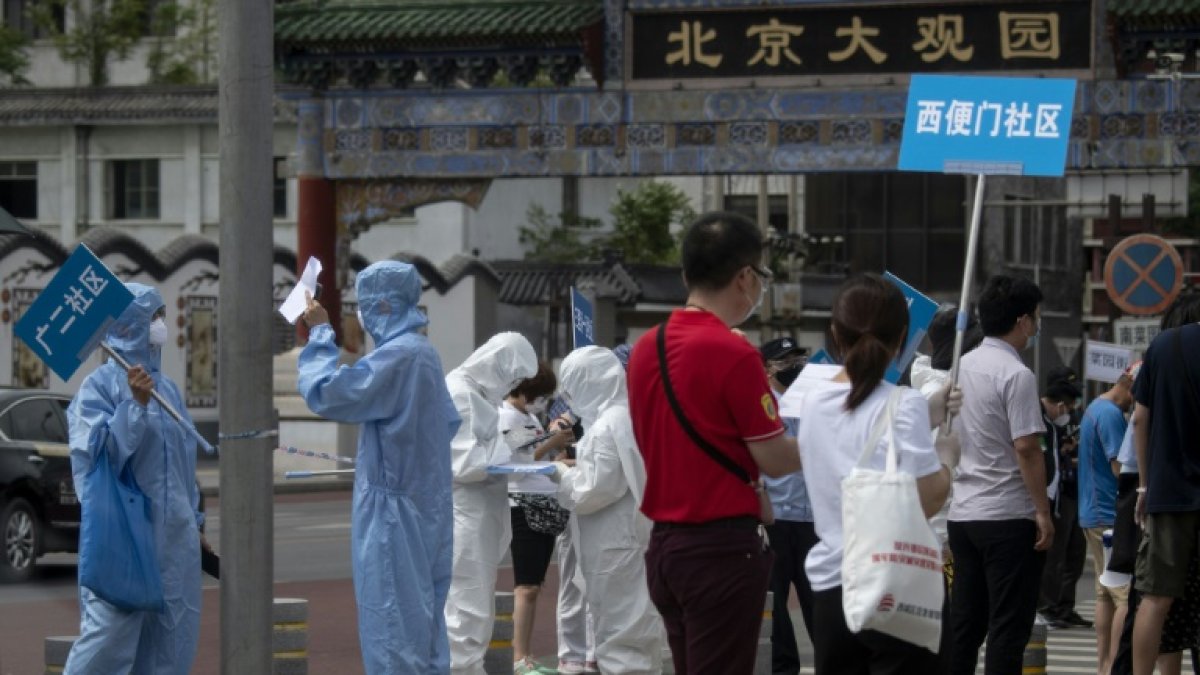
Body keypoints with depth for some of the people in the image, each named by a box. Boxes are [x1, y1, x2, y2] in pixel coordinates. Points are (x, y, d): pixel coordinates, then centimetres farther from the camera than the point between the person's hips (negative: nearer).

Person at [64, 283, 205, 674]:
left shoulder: (166, 387, 15)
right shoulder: (100, 386, -6)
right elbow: (100, 454, -16)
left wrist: (194, 522, 22)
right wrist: (136, 404, -23)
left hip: (173, 534, 7)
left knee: (171, 641, 5)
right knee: (110, 636, -11)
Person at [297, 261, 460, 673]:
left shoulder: (397, 355, -19)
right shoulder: (422, 352, 12)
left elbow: (324, 394, -20)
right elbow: (448, 422, 21)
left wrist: (320, 333, -10)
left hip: (393, 506, -10)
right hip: (423, 505, 10)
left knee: (391, 621, -6)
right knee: (420, 617, 13)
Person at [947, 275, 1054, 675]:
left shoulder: (962, 367, 11)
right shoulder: (1016, 375, -13)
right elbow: (1026, 448, -18)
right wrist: (1043, 511, -13)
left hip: (962, 513, 8)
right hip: (1009, 515, -8)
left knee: (963, 625, 10)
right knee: (1009, 626, -5)